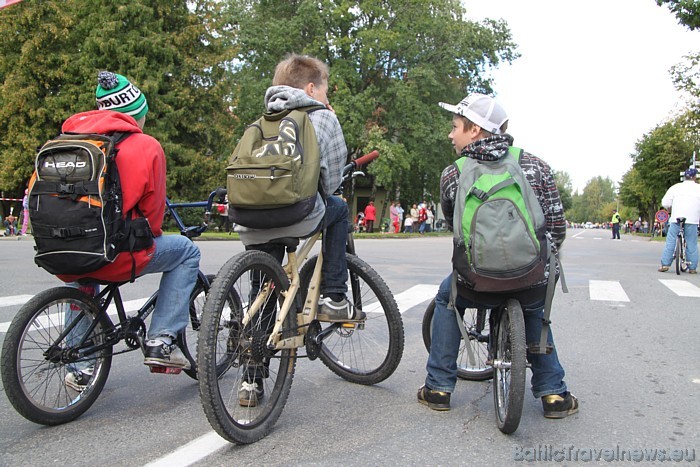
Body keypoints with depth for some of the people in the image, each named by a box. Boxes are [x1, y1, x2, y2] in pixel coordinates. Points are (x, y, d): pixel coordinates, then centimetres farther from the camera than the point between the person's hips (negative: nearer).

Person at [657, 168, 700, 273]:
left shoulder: (675, 187, 8)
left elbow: (665, 202, 4)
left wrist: (670, 208, 23)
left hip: (676, 218, 1)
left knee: (670, 241, 4)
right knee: (691, 244, 4)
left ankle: (665, 264, 0)